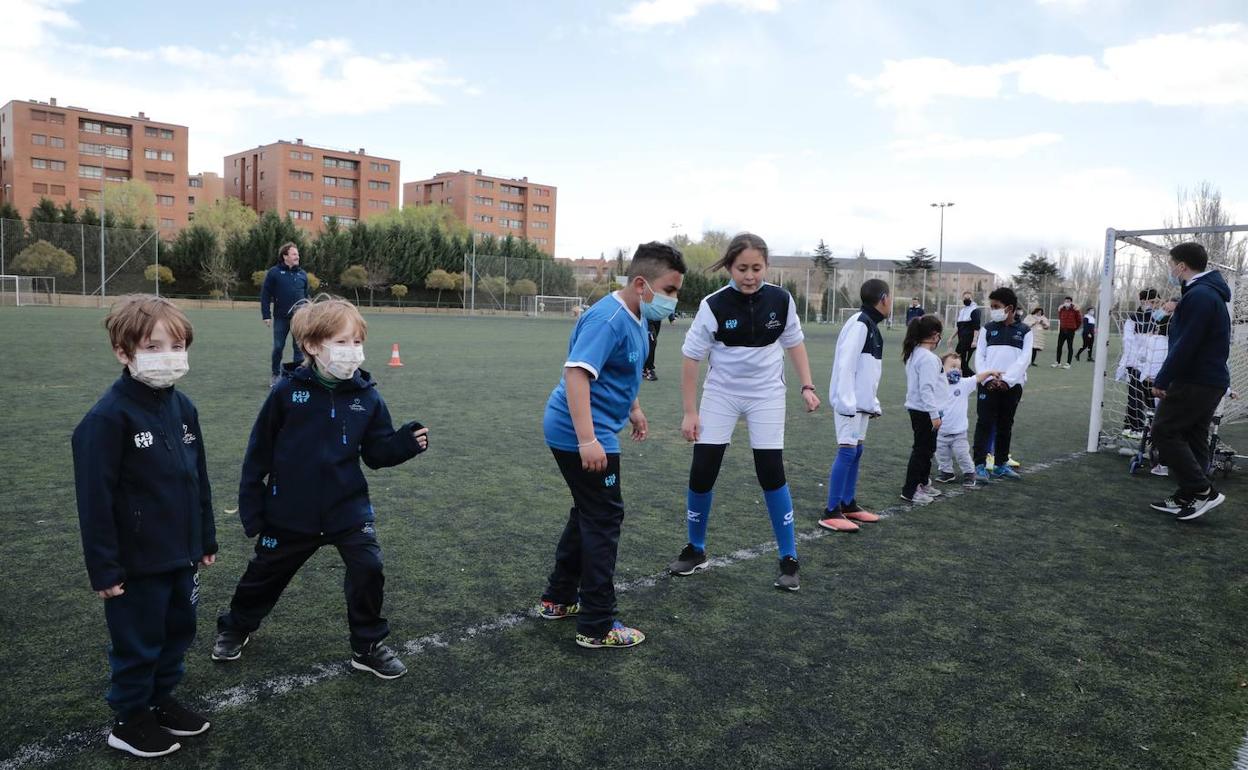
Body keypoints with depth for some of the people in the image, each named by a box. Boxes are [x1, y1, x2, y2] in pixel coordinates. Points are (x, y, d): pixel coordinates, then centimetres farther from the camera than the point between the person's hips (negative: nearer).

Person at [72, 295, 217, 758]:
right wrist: (103, 568, -15)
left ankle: (160, 700, 39)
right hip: (137, 562, -7)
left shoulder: (182, 407, 3)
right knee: (137, 642, 9)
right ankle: (129, 720, 29)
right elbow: (95, 498, -17)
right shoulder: (108, 417, -19)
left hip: (181, 555, 7)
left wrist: (206, 538, 14)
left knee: (178, 631, 19)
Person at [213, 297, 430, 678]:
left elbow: (377, 452, -1)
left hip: (349, 509, 1)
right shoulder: (288, 391, -12)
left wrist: (406, 442, -22)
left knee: (368, 569, -9)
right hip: (289, 513, -1)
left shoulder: (367, 396, -7)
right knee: (265, 574, 18)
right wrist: (251, 508, -4)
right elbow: (259, 451, -6)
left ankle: (367, 646, 13)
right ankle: (235, 627, 48)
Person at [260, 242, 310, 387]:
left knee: (300, 348, 2)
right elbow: (265, 295, -3)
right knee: (278, 347, 6)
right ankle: (275, 375, 23)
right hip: (281, 318, -2)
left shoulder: (302, 274, 8)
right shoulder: (274, 272, -3)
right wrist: (266, 315, -8)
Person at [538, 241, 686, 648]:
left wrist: (633, 408, 30)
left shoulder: (634, 319, 9)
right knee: (604, 521, -2)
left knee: (588, 514, 21)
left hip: (589, 433, 11)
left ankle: (558, 599, 35)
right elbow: (576, 372, -32)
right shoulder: (608, 319, -22)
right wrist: (587, 440, -37)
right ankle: (597, 627, 8)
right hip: (582, 436, -10)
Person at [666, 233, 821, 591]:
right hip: (721, 394, 0)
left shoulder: (781, 300, -10)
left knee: (772, 473, -5)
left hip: (766, 394, 1)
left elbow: (794, 343, 7)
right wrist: (690, 411, -9)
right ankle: (696, 550, 19)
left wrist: (807, 387, 0)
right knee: (702, 471, -3)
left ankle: (788, 559, 11)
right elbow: (692, 358, -9)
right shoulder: (713, 305, -17)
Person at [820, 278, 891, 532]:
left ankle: (848, 504, 23)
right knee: (847, 450, -10)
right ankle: (831, 512, -7)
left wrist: (873, 402, 17)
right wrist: (847, 401, -23)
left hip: (862, 402, 10)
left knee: (856, 451, 13)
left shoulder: (872, 325, 15)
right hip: (850, 401, -10)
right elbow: (846, 363, -21)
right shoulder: (860, 323, -15)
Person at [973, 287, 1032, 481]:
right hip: (988, 384, -1)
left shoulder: (1024, 331, 4)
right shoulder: (987, 329, 6)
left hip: (1012, 385, 1)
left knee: (1005, 425, 10)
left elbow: (1024, 359, -4)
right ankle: (980, 465, -1)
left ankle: (1001, 465, 20)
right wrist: (988, 378, -13)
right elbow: (979, 356, 1)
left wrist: (1006, 380, -15)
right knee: (985, 424, -3)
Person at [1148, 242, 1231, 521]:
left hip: (1195, 381, -10)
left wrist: (1162, 380, -16)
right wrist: (1168, 377, 15)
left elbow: (1185, 345, -22)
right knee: (1192, 439, 12)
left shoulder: (1199, 296, -18)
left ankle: (1203, 491, -6)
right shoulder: (1209, 293, 16)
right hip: (1210, 380, 10)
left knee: (1164, 432, -6)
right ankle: (1187, 498, 16)